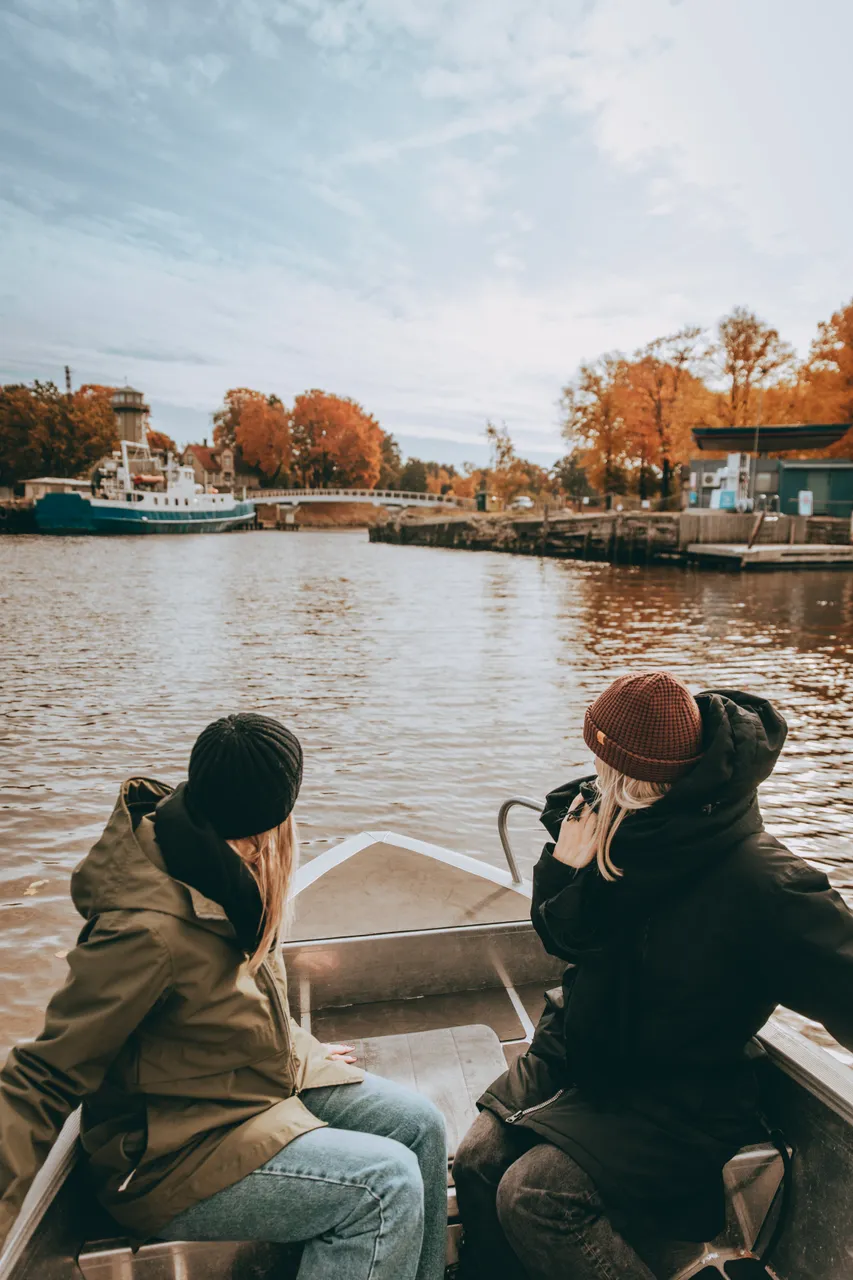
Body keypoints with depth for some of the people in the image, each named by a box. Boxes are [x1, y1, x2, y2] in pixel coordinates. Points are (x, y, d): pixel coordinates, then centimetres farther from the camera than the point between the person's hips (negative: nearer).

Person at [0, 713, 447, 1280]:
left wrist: (305, 1051, 17)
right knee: (387, 1184, -20)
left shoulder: (216, 877, -6)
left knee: (421, 1125, -1)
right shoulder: (149, 930, -32)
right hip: (173, 1157, -8)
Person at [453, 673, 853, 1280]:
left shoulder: (767, 886, -26)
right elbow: (560, 938, 2)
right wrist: (567, 867, -16)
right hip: (580, 1056, 6)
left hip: (678, 1103, -6)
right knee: (478, 1161, -6)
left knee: (533, 1197, -19)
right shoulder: (624, 827, -7)